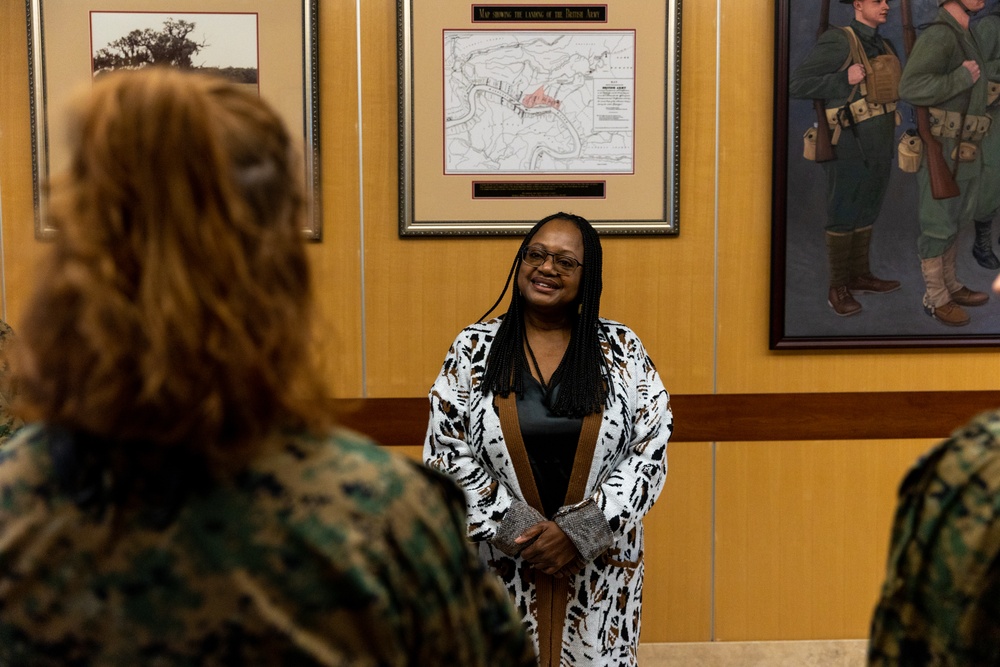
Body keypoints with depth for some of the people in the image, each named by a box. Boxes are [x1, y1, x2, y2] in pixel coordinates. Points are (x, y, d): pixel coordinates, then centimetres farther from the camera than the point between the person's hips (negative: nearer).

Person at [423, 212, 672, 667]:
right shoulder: (473, 349, -1)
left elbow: (650, 450, -5)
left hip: (600, 566, 0)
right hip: (503, 565, 0)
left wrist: (579, 532, -14)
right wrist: (514, 530, -12)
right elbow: (446, 451, -3)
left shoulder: (622, 349, -1)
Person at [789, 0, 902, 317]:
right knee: (843, 217, 2)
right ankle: (838, 288, 11)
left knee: (866, 211, 15)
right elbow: (797, 84, -16)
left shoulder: (884, 47, 10)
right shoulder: (838, 41, -13)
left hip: (880, 147, 7)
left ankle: (859, 275, 27)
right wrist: (844, 80, -22)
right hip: (850, 147, -7)